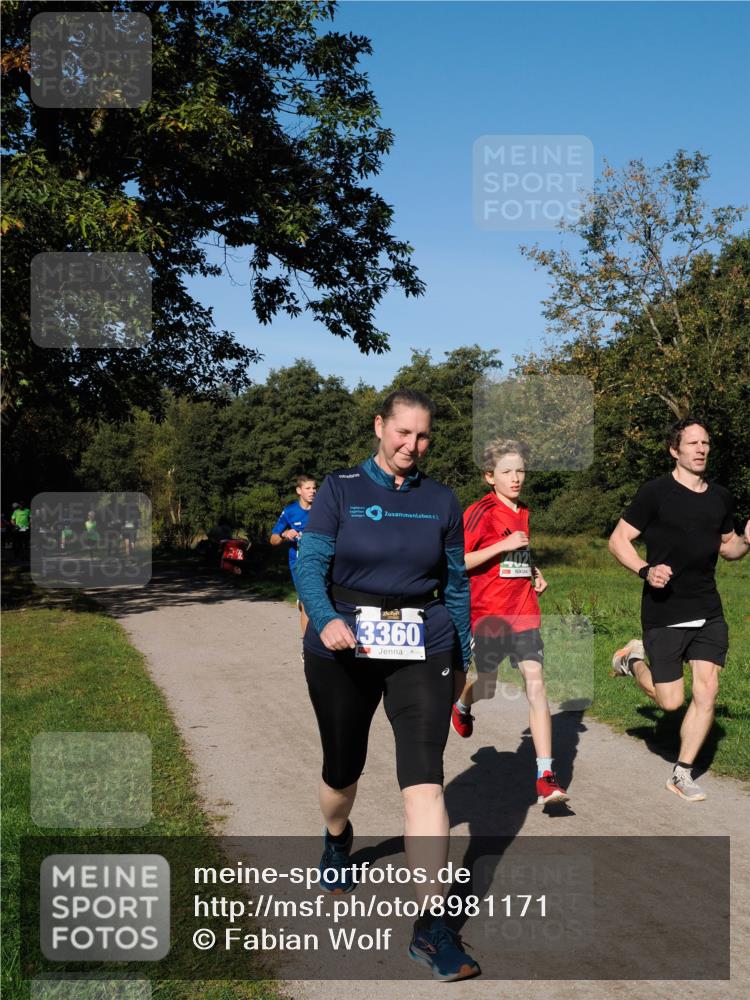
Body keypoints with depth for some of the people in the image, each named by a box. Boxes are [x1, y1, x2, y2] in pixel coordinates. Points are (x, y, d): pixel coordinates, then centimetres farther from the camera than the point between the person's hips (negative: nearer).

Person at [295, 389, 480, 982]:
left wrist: (462, 657, 12)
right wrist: (326, 620, -27)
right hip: (343, 649, 0)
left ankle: (433, 924, -8)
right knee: (343, 769, 15)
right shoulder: (340, 490, -1)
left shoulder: (441, 501, 5)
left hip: (422, 650, 0)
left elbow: (457, 583, 11)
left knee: (424, 777, -13)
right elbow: (311, 564, -8)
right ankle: (337, 840, 51)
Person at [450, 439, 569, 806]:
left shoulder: (523, 513, 12)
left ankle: (545, 776, -12)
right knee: (486, 687, 12)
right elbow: (459, 562, -16)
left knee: (535, 682, -10)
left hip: (524, 610, 4)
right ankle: (461, 705, 51)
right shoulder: (481, 511, -10)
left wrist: (534, 573, 10)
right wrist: (503, 545, -21)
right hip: (488, 611, -4)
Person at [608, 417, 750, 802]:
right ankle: (633, 659, 30)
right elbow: (618, 540, -7)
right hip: (664, 613, -5)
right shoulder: (655, 492, -9)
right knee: (671, 701, 0)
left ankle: (682, 774, 13)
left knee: (707, 692, -2)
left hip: (708, 611, 5)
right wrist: (646, 570, -24)